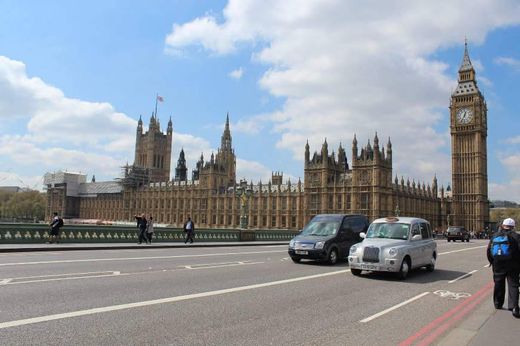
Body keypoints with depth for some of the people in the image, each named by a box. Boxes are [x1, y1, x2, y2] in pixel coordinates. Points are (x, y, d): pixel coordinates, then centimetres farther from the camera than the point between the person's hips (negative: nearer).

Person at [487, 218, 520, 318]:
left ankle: (498, 304, 25)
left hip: (498, 266, 3)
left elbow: (489, 250, 10)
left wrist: (492, 262, 20)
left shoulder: (495, 236, 7)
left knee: (498, 285, 16)